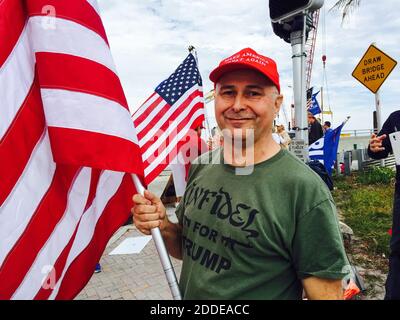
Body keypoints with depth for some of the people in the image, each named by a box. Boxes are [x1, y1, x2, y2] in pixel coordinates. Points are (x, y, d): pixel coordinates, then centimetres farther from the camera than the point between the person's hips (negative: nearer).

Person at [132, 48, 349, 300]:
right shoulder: (201, 167, -9)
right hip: (187, 293, 5)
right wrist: (163, 226, -16)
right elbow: (186, 249, 2)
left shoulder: (306, 190, -26)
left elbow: (327, 293, -19)